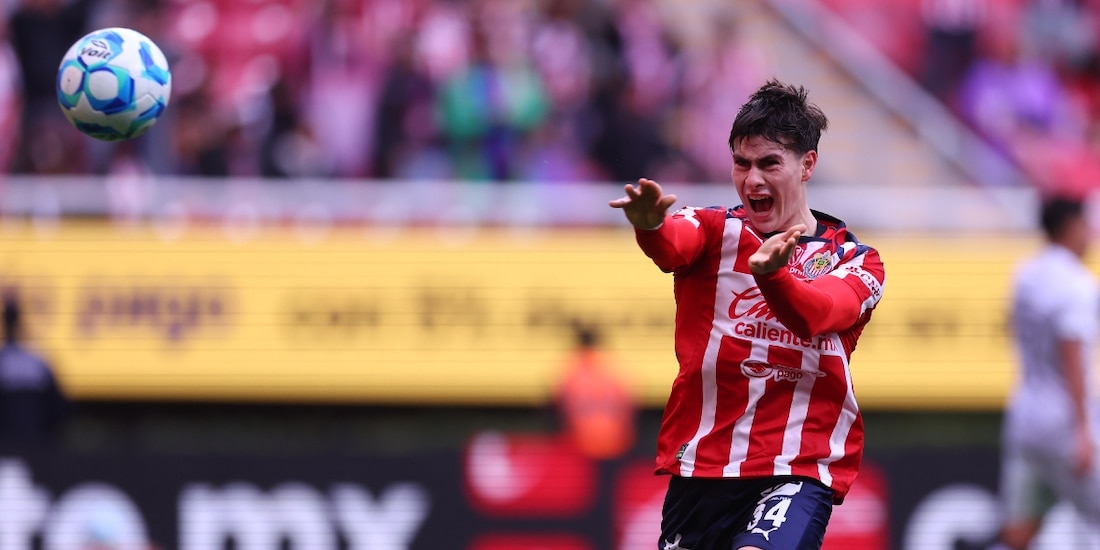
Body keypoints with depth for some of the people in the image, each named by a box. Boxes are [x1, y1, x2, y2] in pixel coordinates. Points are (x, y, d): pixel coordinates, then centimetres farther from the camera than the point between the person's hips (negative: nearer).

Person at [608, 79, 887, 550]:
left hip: (800, 471, -3)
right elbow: (674, 246, -20)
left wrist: (771, 275, -42)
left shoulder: (856, 261, 2)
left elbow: (815, 315, -20)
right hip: (698, 467, 3)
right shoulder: (713, 229, 5)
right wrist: (651, 227, -45)